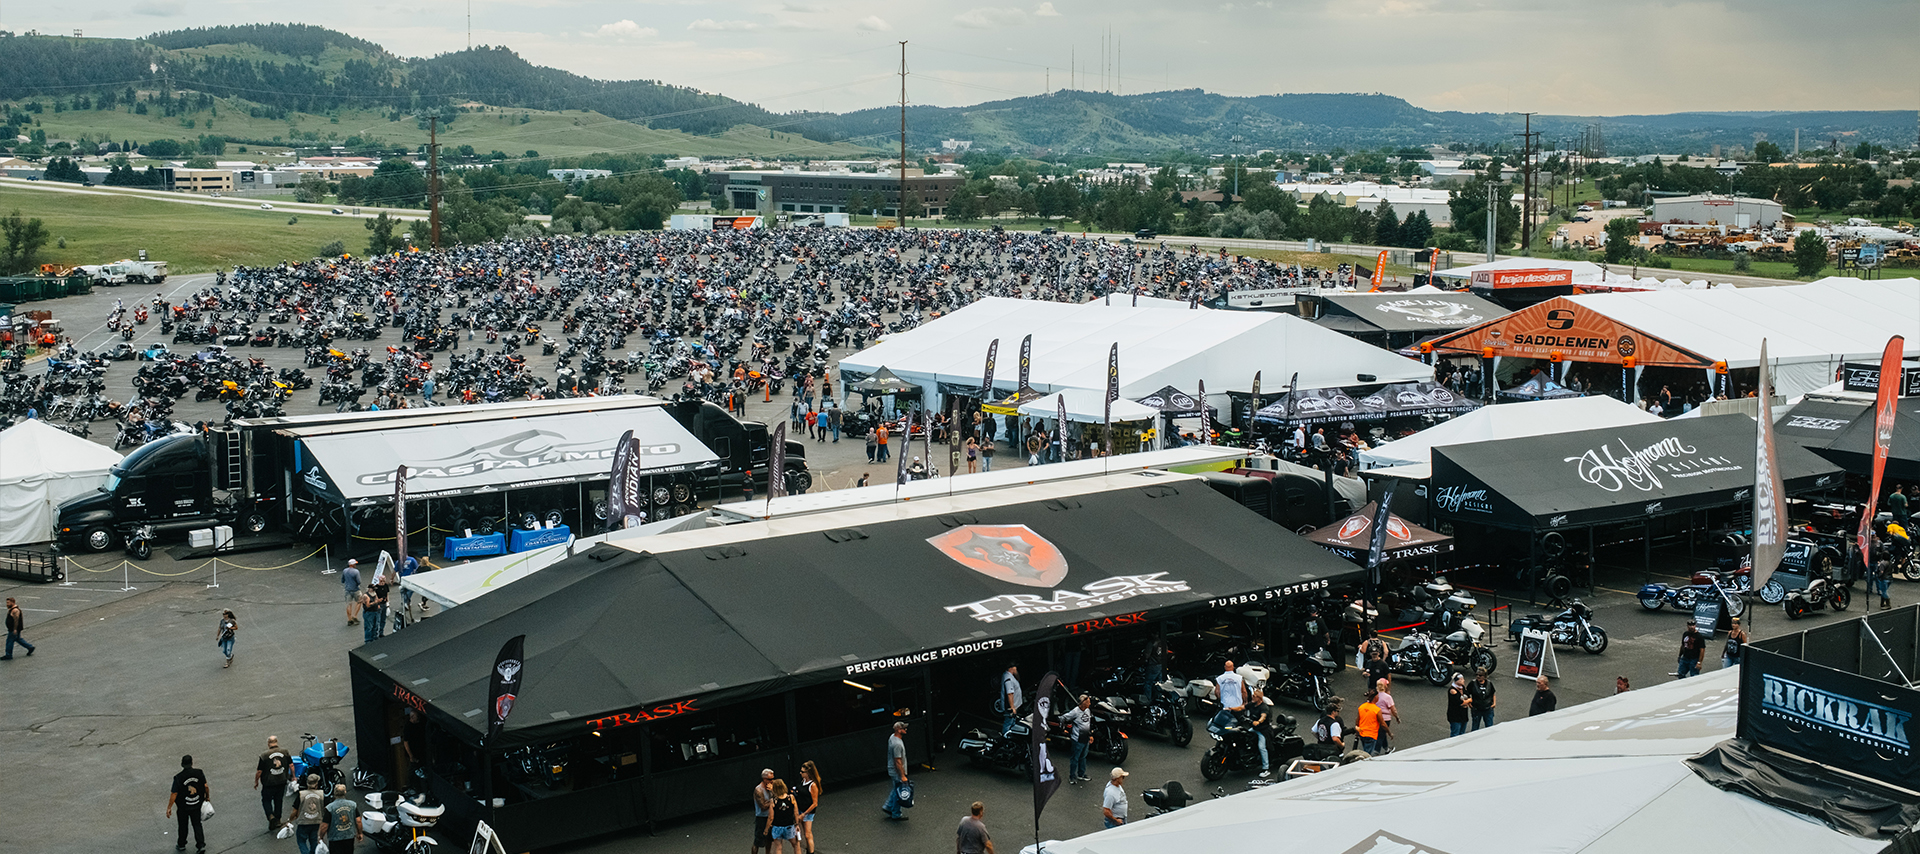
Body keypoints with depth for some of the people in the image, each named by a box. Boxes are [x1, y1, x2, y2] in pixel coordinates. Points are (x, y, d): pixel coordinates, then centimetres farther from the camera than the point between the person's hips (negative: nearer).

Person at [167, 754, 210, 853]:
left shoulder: (178, 778, -20)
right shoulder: (199, 773, -13)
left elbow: (174, 794, -17)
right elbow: (206, 786, -6)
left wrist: (169, 808, -8)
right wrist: (207, 797, 13)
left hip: (183, 807, -2)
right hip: (197, 805, 2)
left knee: (183, 826, 18)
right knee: (197, 825, 16)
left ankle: (181, 845, 34)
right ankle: (201, 845, 11)